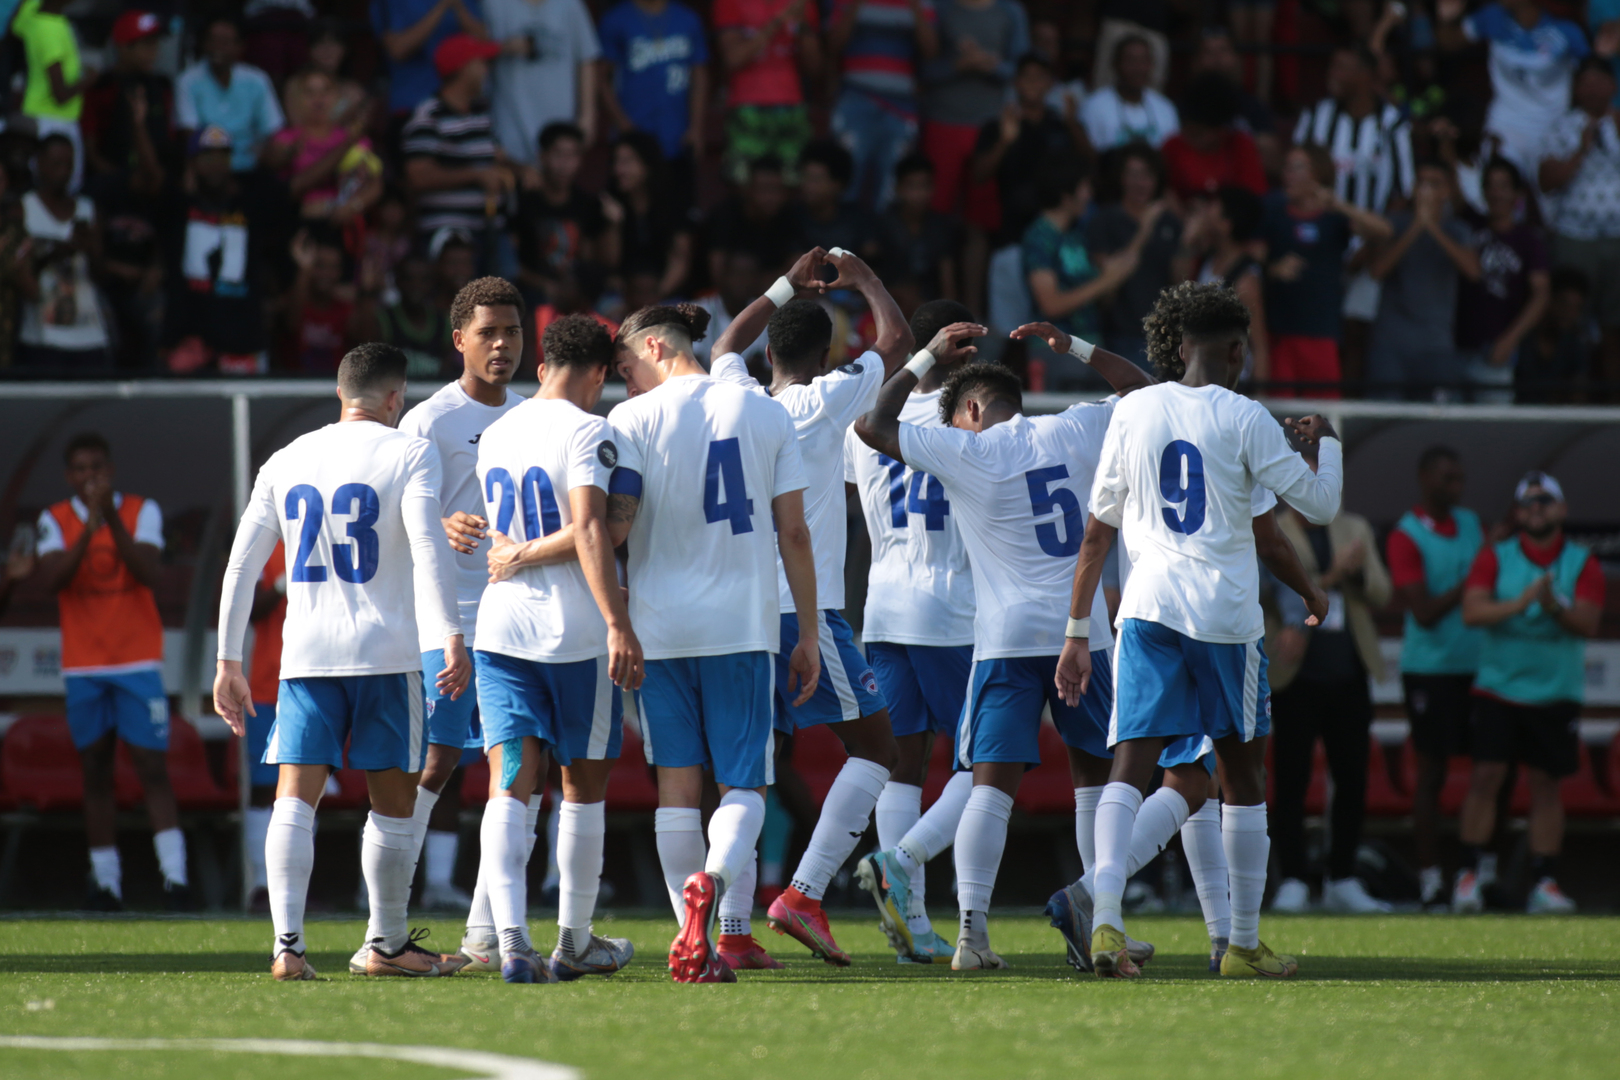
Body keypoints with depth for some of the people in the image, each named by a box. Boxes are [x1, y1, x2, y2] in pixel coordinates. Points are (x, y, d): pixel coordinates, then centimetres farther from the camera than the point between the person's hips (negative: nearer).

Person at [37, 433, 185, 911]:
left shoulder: (142, 512, 1)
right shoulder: (55, 521, 4)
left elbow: (149, 571, -14)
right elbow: (53, 577, -12)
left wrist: (112, 518, -22)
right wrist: (89, 527, -23)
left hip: (138, 662, -2)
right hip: (82, 668, 2)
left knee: (152, 768, -10)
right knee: (95, 773, 4)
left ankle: (175, 876, -15)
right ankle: (105, 881, 6)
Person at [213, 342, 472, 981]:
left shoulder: (286, 462, 12)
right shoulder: (409, 455, -1)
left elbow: (242, 564, 12)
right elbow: (427, 547, -16)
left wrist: (229, 663, 16)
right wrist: (451, 638, -20)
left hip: (305, 656, 3)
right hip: (386, 652, -3)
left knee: (295, 798, -2)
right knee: (393, 802, 10)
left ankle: (287, 945, -17)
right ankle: (386, 945, 17)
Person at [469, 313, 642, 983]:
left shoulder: (494, 436, 12)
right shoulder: (586, 432, -9)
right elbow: (589, 530, -20)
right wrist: (619, 623, -22)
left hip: (502, 626, 5)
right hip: (577, 631, -5)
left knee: (511, 784, -3)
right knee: (584, 784, 10)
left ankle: (512, 942, -20)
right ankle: (574, 942, 19)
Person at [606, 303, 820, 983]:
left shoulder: (632, 419, -3)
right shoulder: (767, 415, 5)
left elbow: (613, 527, -11)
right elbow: (793, 533, 5)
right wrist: (809, 634, 11)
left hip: (660, 626, -1)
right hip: (745, 624, 1)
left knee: (677, 782, 6)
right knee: (743, 784, 5)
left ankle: (695, 945, 3)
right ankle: (713, 878, -26)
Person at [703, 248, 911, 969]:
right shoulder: (825, 401, -3)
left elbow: (727, 346, 34)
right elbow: (897, 341, 10)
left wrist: (788, 288, 40)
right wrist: (863, 281, 25)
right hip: (804, 608, -5)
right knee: (875, 750, 4)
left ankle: (732, 929, 2)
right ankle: (804, 894, -11)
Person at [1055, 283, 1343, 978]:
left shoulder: (1134, 411, 7)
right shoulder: (1244, 419, -3)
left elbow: (1098, 531, 10)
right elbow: (1320, 506, 0)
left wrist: (1078, 632, 15)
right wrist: (1327, 443, 21)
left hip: (1147, 607, 2)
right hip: (1226, 614, -2)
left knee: (1130, 768, -5)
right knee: (1243, 777, 12)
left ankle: (1104, 917, -28)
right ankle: (1244, 945, 17)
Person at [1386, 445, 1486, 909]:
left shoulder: (1470, 523, 11)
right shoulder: (1407, 537, -9)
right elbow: (1425, 611, -15)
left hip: (1477, 663, 6)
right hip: (1430, 667, -6)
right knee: (1432, 771, -1)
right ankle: (1429, 877, 4)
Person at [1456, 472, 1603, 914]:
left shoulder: (1582, 563, 4)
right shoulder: (1495, 557, 3)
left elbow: (1588, 624, -7)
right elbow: (1472, 611, -9)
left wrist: (1556, 608, -27)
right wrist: (1520, 603, -24)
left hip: (1556, 691, 1)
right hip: (1498, 688, -1)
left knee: (1546, 785, 2)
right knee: (1487, 776, -9)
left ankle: (1544, 883, 6)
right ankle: (1468, 877, -3)